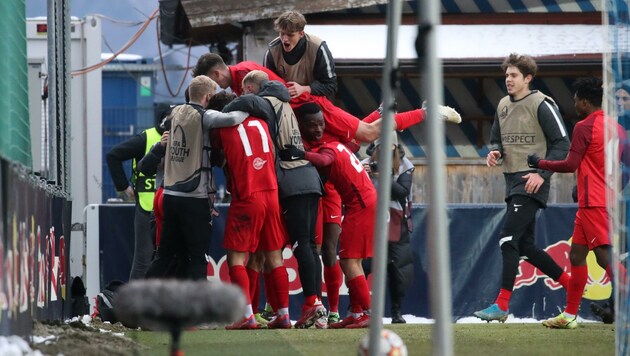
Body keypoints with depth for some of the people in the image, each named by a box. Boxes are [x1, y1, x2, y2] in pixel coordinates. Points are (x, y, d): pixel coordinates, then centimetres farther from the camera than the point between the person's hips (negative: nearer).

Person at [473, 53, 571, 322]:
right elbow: (497, 139, 24)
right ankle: (570, 284, 26)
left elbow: (562, 143, -11)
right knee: (525, 245, 12)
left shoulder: (541, 105, -10)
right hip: (512, 180, 9)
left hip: (532, 182, -9)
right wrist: (494, 153, 0)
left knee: (508, 238, -17)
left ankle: (502, 304, -17)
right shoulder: (503, 105, 12)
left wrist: (542, 173, -21)